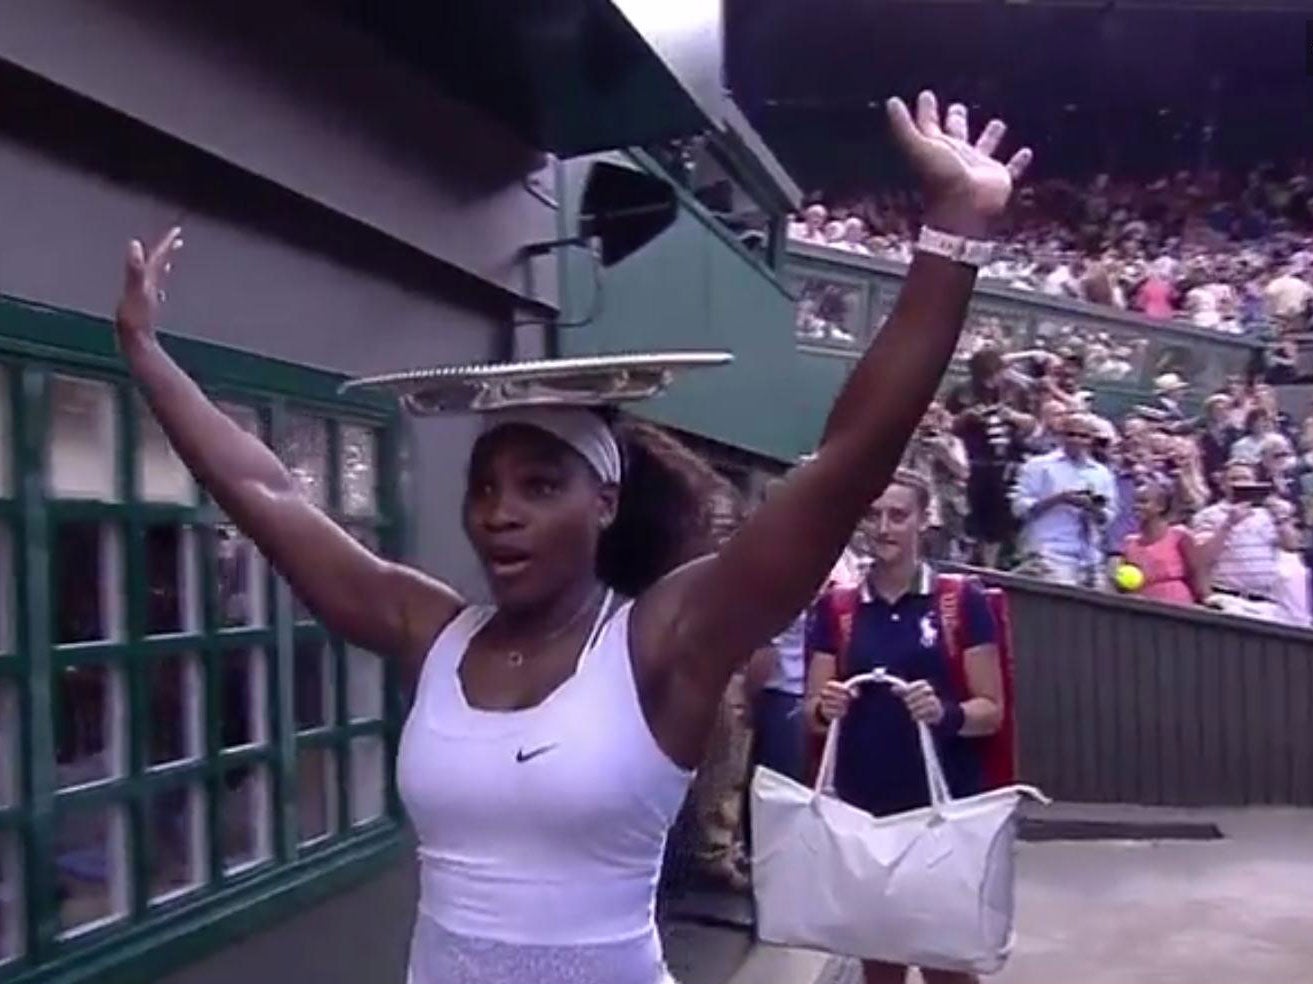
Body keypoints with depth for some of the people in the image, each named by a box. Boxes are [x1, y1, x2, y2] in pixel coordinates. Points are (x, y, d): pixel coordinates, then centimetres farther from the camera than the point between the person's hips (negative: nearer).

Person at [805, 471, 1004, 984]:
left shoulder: (962, 601, -3)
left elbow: (991, 710, -2)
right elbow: (812, 711, 7)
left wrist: (946, 713, -23)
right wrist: (826, 708, -16)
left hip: (945, 805, -3)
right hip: (862, 804, 3)